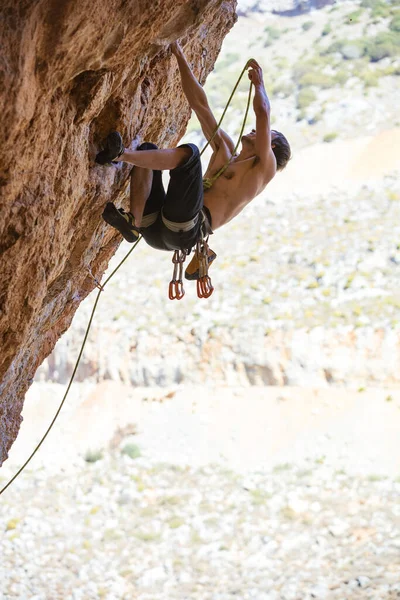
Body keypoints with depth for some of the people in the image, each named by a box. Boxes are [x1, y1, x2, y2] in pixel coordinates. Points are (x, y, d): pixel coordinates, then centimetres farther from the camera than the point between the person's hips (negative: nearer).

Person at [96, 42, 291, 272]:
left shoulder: (263, 168, 14)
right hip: (157, 229, 7)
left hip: (186, 231, -7)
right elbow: (200, 104, 30)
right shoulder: (225, 154, 34)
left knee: (189, 152, -21)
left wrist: (259, 84, 22)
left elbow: (263, 112, 2)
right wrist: (180, 57, 27)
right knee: (147, 149, 2)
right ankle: (133, 222, -19)